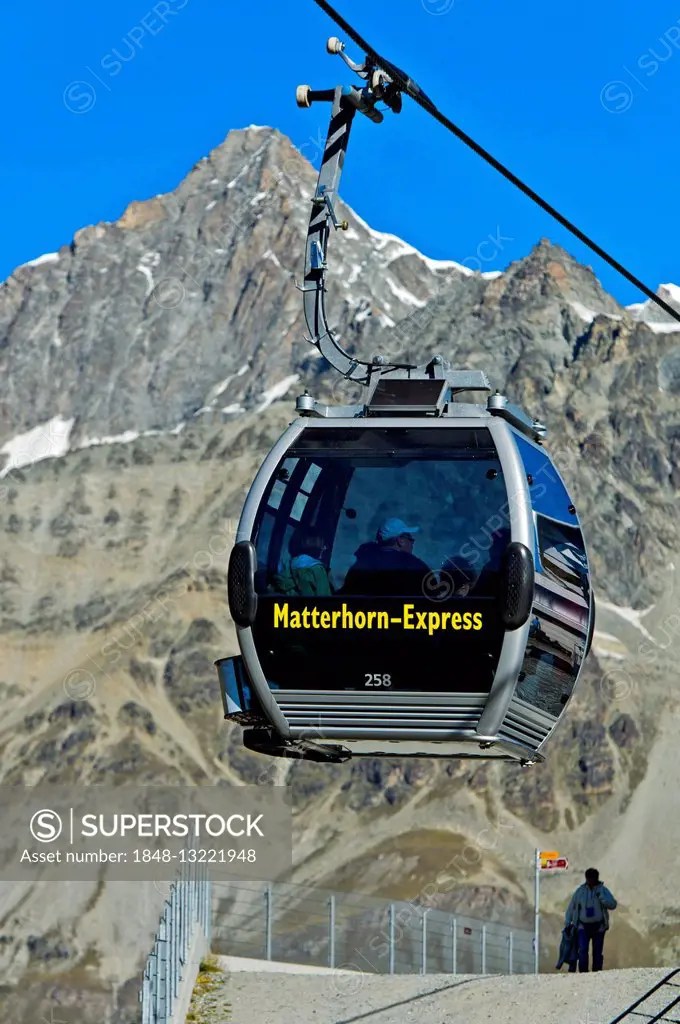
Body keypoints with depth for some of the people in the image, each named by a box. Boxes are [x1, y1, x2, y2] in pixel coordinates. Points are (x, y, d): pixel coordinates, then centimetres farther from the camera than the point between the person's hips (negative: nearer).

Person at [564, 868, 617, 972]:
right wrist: (567, 923, 8)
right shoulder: (580, 891, 3)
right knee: (583, 950, -16)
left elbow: (613, 905, -8)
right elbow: (571, 907, 10)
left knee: (597, 952, 3)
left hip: (598, 927, 0)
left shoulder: (603, 890, 1)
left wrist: (601, 897, -19)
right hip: (583, 926, 0)